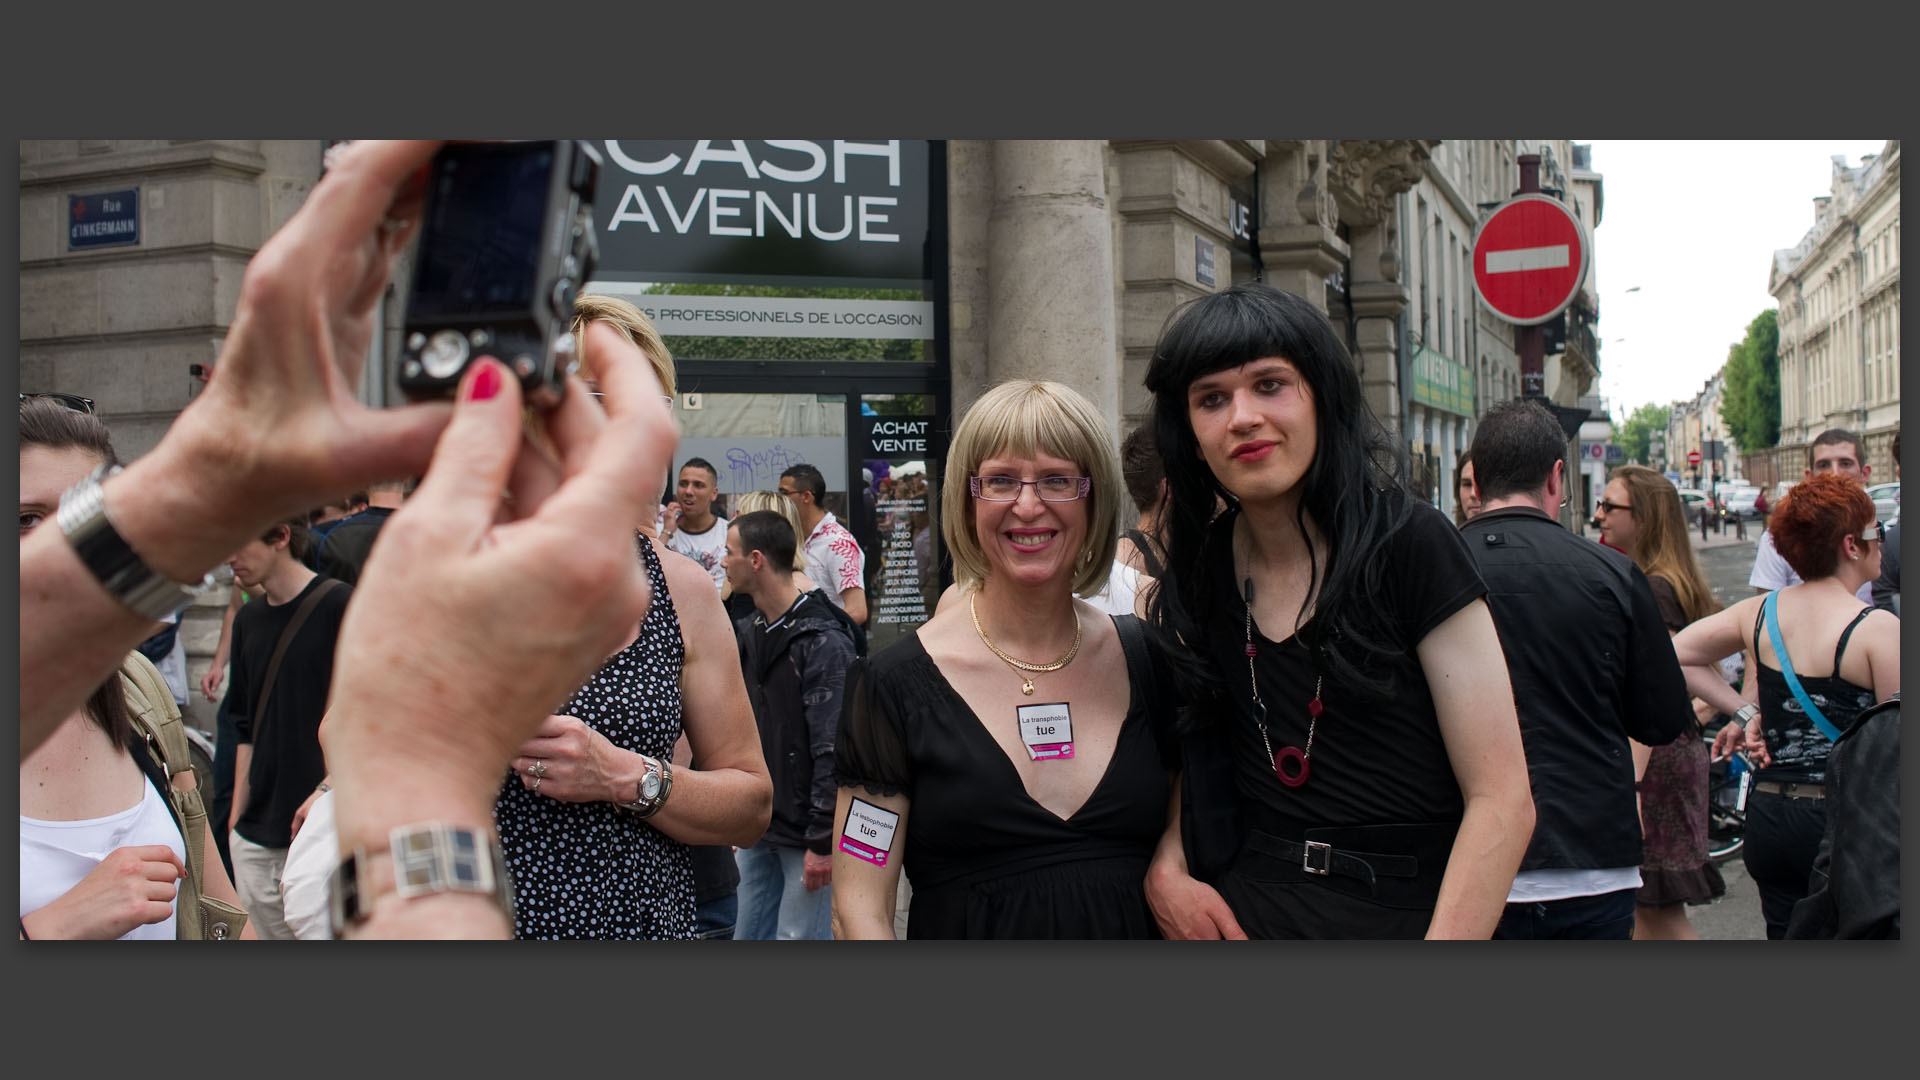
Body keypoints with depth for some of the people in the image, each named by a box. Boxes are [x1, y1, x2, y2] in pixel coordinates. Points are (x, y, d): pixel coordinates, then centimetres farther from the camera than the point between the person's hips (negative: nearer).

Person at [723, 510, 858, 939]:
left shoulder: (823, 642, -16)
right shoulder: (748, 631, 9)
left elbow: (833, 751, -19)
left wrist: (822, 841, -19)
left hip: (805, 835, -8)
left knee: (801, 935, -3)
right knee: (750, 936, 13)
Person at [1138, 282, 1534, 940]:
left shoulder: (1408, 545, -13)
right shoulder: (1197, 575, 0)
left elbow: (1502, 800, -15)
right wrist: (1165, 872, -7)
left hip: (1409, 916, -3)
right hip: (1242, 914, 4)